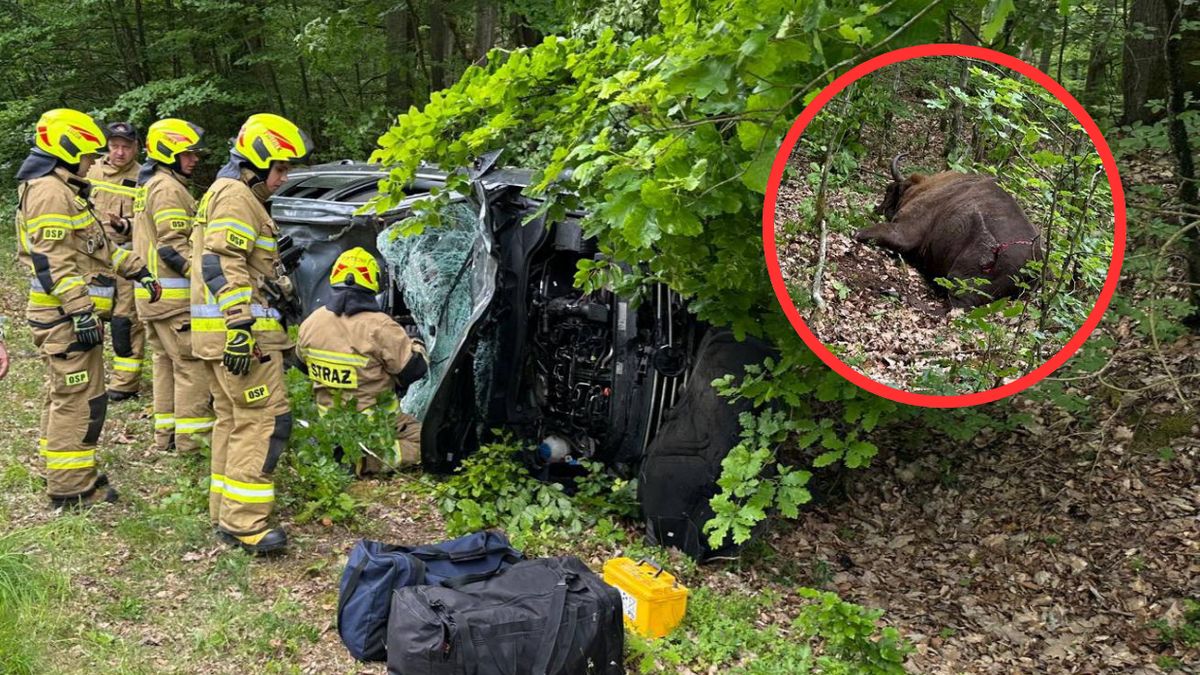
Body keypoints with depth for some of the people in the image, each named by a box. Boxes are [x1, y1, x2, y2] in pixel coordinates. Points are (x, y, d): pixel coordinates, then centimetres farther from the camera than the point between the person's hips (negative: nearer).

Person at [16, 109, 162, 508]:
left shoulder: (65, 191, 19)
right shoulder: (49, 192, -15)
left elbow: (98, 246, 25)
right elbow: (53, 262, -22)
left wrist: (137, 270, 20)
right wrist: (81, 311, -25)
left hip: (69, 316, 11)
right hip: (67, 317, -11)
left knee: (63, 397, 19)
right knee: (81, 400, -7)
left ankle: (61, 473, 31)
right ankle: (70, 489, -2)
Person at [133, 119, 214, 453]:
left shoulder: (150, 185, 19)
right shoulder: (169, 189, -14)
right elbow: (174, 247, -21)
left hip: (151, 293, 11)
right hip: (174, 295, -11)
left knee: (166, 361, 16)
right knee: (193, 363, -7)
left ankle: (165, 433, 23)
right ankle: (190, 436, -5)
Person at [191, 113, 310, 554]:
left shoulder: (234, 195, 24)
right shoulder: (235, 196, -11)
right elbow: (223, 266, -22)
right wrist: (240, 327, -28)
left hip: (224, 332, 11)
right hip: (240, 331, -11)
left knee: (233, 419, 15)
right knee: (265, 420, -11)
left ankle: (226, 513, 23)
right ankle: (243, 522, -11)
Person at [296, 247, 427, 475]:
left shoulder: (310, 323, -6)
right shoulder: (379, 326, -24)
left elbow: (304, 362, 11)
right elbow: (414, 369, -16)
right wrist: (415, 343, 5)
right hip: (375, 421, -7)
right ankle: (365, 460, -14)